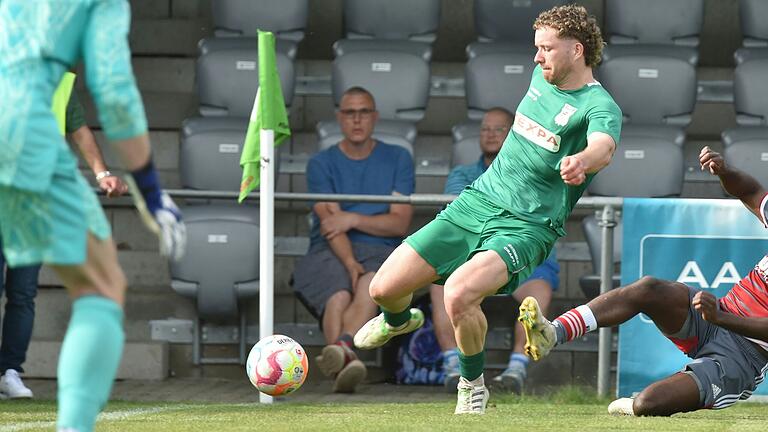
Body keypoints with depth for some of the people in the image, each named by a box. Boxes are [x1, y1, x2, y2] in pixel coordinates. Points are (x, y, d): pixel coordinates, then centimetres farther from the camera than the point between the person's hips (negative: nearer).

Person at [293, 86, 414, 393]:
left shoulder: (397, 159, 14)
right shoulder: (321, 164, 11)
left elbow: (400, 223, 5)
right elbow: (331, 224, -4)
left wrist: (353, 219, -10)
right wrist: (351, 263, -22)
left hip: (380, 250, 0)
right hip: (331, 252, 0)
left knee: (372, 283, -37)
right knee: (338, 296, -35)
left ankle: (341, 346, -62)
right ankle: (346, 364, -58)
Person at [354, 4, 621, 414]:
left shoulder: (599, 106, -15)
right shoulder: (542, 78, 8)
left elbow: (604, 147, -39)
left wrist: (581, 161, -59)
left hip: (525, 227, -7)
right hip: (476, 201, 7)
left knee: (458, 293, -33)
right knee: (383, 288, 1)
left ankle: (473, 385, -5)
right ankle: (398, 320, 40)